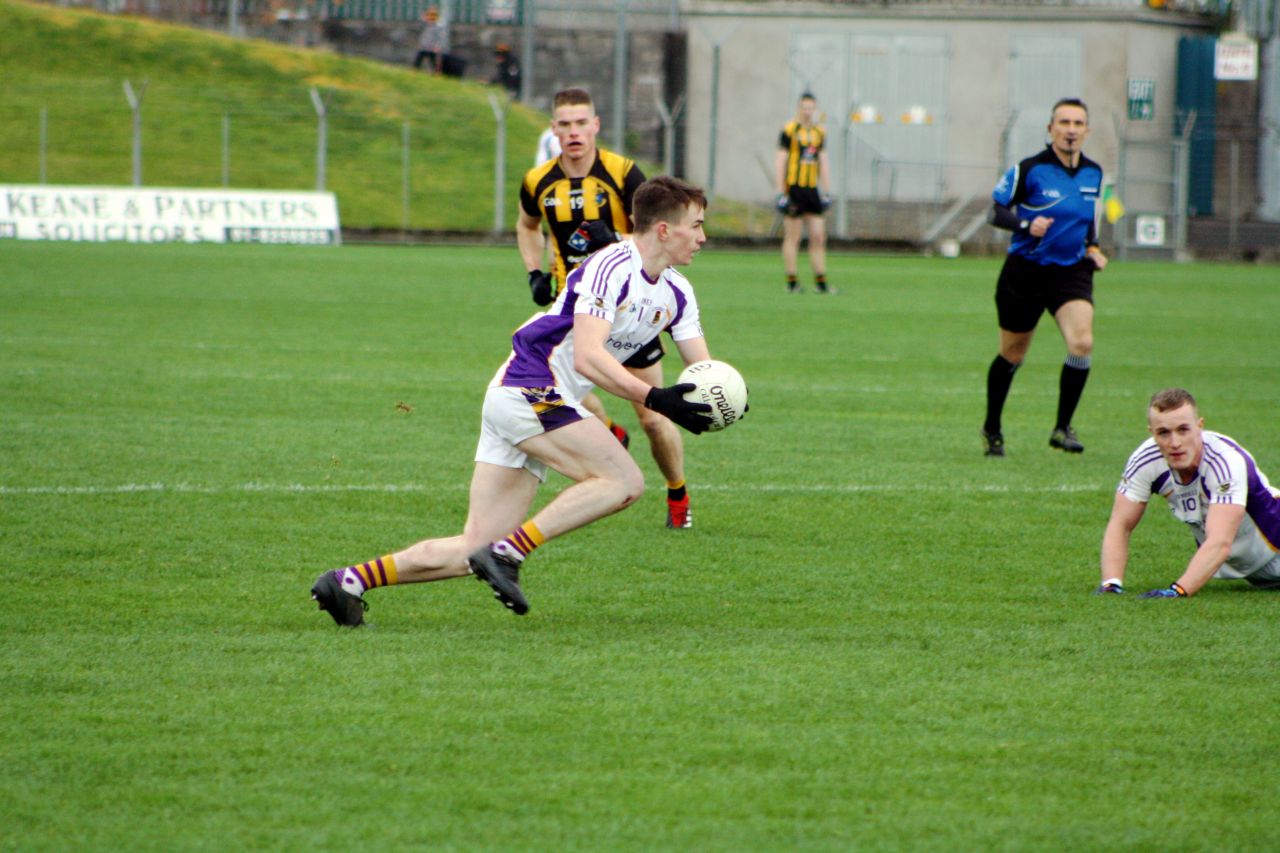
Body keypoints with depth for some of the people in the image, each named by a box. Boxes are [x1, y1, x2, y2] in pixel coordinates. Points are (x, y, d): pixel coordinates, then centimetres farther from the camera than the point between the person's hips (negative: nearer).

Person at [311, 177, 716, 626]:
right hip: (530, 391, -9)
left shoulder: (676, 293, 13)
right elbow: (587, 357, -25)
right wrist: (655, 398, -31)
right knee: (623, 481, -22)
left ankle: (349, 581, 0)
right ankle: (507, 553, -22)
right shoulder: (611, 268, -15)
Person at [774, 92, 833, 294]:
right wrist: (781, 192, -10)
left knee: (818, 236, 2)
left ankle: (821, 281, 6)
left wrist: (827, 192, 15)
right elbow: (779, 162, -6)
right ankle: (792, 282, 5)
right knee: (793, 237, -1)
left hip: (812, 189, 5)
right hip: (793, 188, -5)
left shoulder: (820, 132, 12)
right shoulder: (789, 131, -5)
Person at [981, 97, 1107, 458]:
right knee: (1012, 355, 9)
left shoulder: (1093, 173, 5)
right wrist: (1026, 225, -24)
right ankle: (991, 429, 31)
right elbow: (996, 211, -7)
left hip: (1072, 274, 3)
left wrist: (1093, 248, 6)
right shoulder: (1029, 170, -11)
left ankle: (1063, 428, -8)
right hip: (1025, 272, -3)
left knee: (1082, 343, -21)